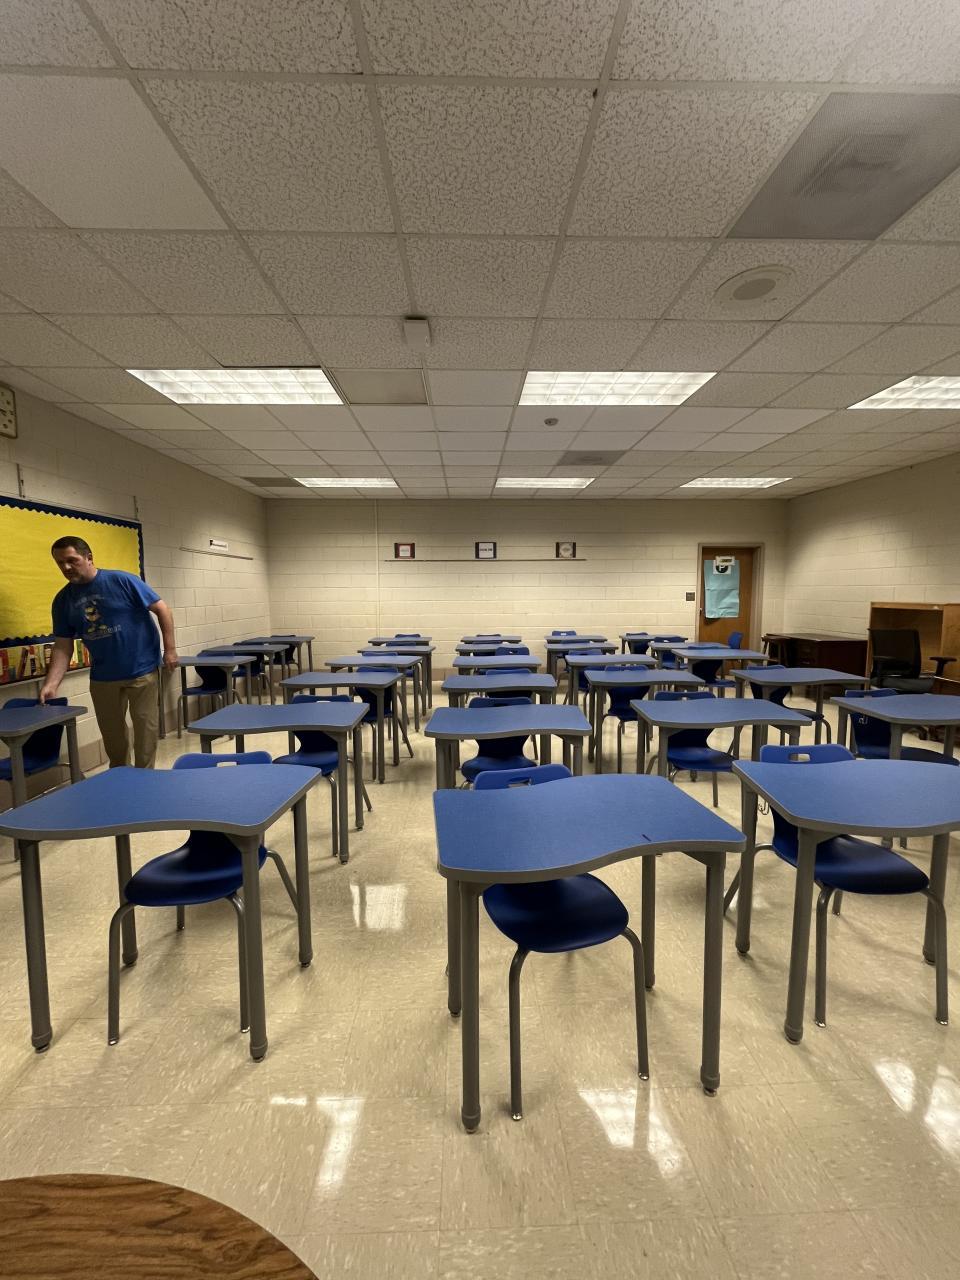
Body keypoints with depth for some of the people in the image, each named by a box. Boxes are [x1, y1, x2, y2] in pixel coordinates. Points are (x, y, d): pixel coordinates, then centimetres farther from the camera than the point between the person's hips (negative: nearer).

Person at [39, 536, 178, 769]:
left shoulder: (122, 580, -11)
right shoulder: (63, 599, 4)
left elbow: (161, 610, -8)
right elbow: (62, 646, 4)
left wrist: (170, 649, -11)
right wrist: (51, 684, -8)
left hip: (141, 671, -5)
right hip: (102, 677, 5)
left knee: (145, 729, 3)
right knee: (111, 733, 17)